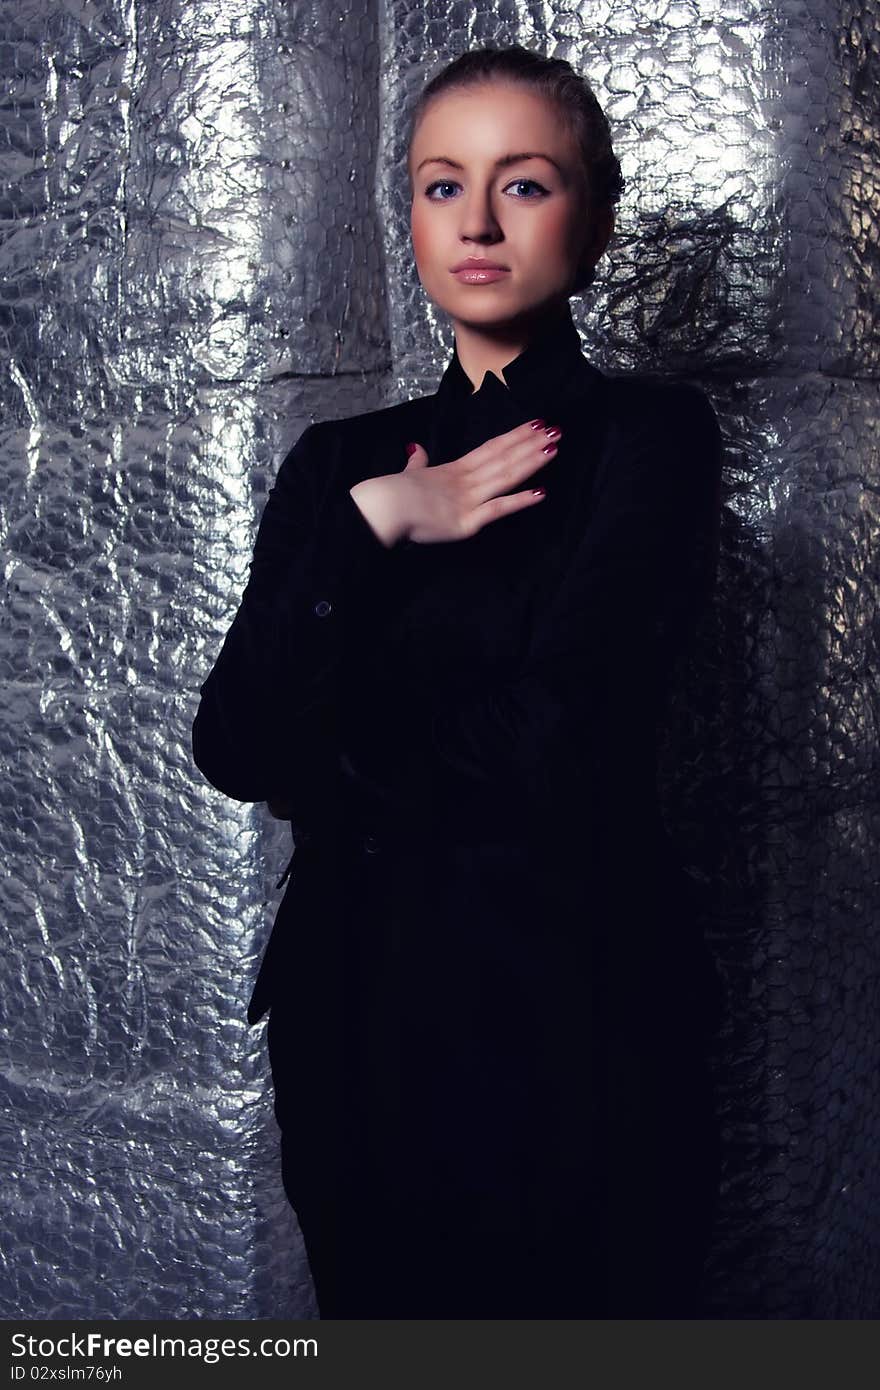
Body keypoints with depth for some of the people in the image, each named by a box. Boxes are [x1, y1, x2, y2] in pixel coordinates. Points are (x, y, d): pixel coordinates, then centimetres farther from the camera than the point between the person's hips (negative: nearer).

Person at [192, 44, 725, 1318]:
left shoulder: (647, 436, -6)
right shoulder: (342, 461, 7)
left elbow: (552, 748, -19)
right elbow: (230, 742, -4)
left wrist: (326, 738, -5)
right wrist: (367, 528, -13)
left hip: (563, 1019, -4)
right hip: (354, 1008, 5)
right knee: (374, 1309, 20)